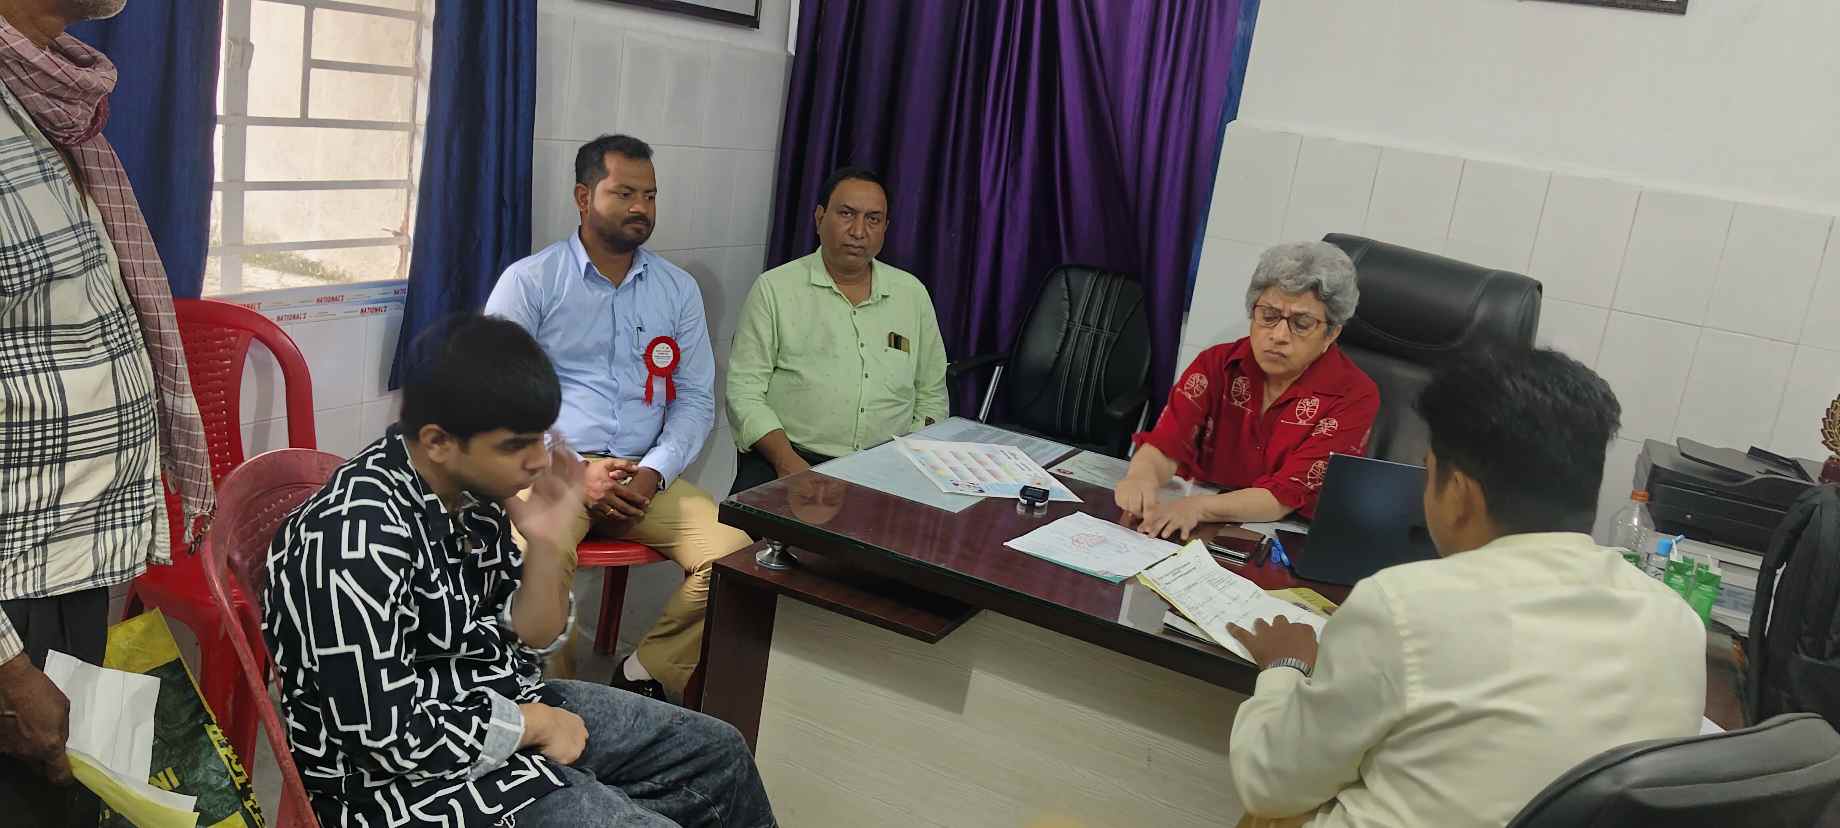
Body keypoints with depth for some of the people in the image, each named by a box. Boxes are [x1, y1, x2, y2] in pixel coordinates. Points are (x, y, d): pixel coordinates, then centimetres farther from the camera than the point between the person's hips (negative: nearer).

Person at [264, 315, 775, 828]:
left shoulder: (473, 487, -3)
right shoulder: (360, 537, -28)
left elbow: (527, 644, 5)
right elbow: (390, 736, -28)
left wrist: (547, 543, -12)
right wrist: (534, 725, -15)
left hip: (498, 701, 8)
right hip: (420, 774, -8)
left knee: (719, 755, 15)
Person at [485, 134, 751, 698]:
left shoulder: (678, 289, 14)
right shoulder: (530, 281, 3)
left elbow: (695, 399, 12)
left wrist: (654, 473, -7)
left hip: (643, 473, 3)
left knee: (735, 555, -23)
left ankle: (645, 677, -2)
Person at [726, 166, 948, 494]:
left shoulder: (912, 293, 14)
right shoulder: (774, 289, 3)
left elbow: (931, 394, 19)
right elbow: (744, 391, -1)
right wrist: (787, 461, -16)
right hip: (789, 459, -2)